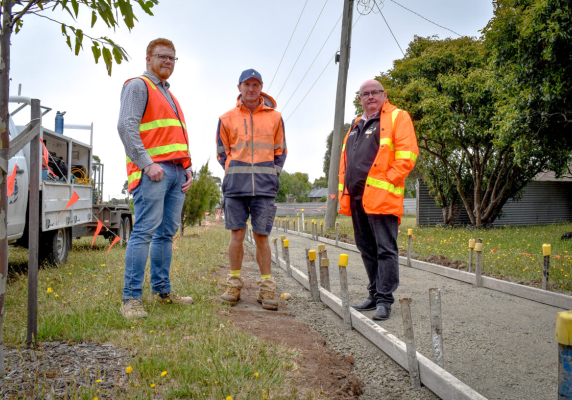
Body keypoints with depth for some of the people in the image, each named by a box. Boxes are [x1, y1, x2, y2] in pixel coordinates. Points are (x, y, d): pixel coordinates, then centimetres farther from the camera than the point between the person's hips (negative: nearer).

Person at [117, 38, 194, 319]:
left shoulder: (168, 94, 29)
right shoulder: (138, 85, 2)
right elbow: (126, 126, -11)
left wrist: (187, 167, 15)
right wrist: (147, 164, -20)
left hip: (175, 171, 8)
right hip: (152, 171, -8)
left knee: (167, 232, 7)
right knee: (145, 230, -13)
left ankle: (161, 290, 13)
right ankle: (131, 298, -11)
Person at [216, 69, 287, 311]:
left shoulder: (274, 117, 10)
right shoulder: (227, 118, 10)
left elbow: (280, 152, 16)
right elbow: (222, 152, 17)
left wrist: (271, 173, 6)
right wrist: (233, 172, 6)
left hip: (264, 186, 0)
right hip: (236, 185, 1)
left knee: (261, 236, 0)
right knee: (237, 234, 1)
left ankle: (266, 288, 8)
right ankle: (234, 284, 13)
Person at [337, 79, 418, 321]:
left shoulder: (397, 118, 2)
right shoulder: (356, 127, 23)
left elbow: (406, 156, -9)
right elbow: (344, 162, 24)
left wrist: (388, 181, -15)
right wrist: (343, 192, 14)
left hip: (381, 196, -8)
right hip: (356, 198, 8)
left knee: (385, 249, -5)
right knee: (367, 249, 13)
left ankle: (385, 300, 0)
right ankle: (375, 294, 23)